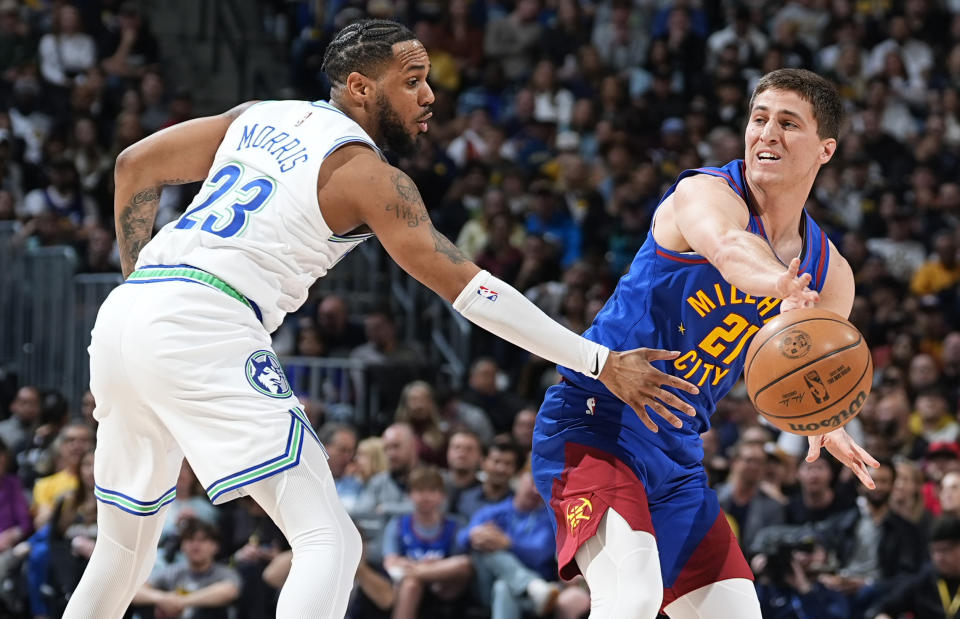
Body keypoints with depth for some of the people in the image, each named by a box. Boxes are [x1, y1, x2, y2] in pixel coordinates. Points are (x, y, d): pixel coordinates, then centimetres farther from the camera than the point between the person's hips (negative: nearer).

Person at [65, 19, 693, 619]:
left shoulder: (258, 117, 21)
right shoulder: (367, 173, -1)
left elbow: (135, 167, 27)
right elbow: (467, 287, -5)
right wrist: (601, 362, -5)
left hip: (123, 317, 8)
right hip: (203, 331, -8)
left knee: (127, 546, 24)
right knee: (329, 541, -8)